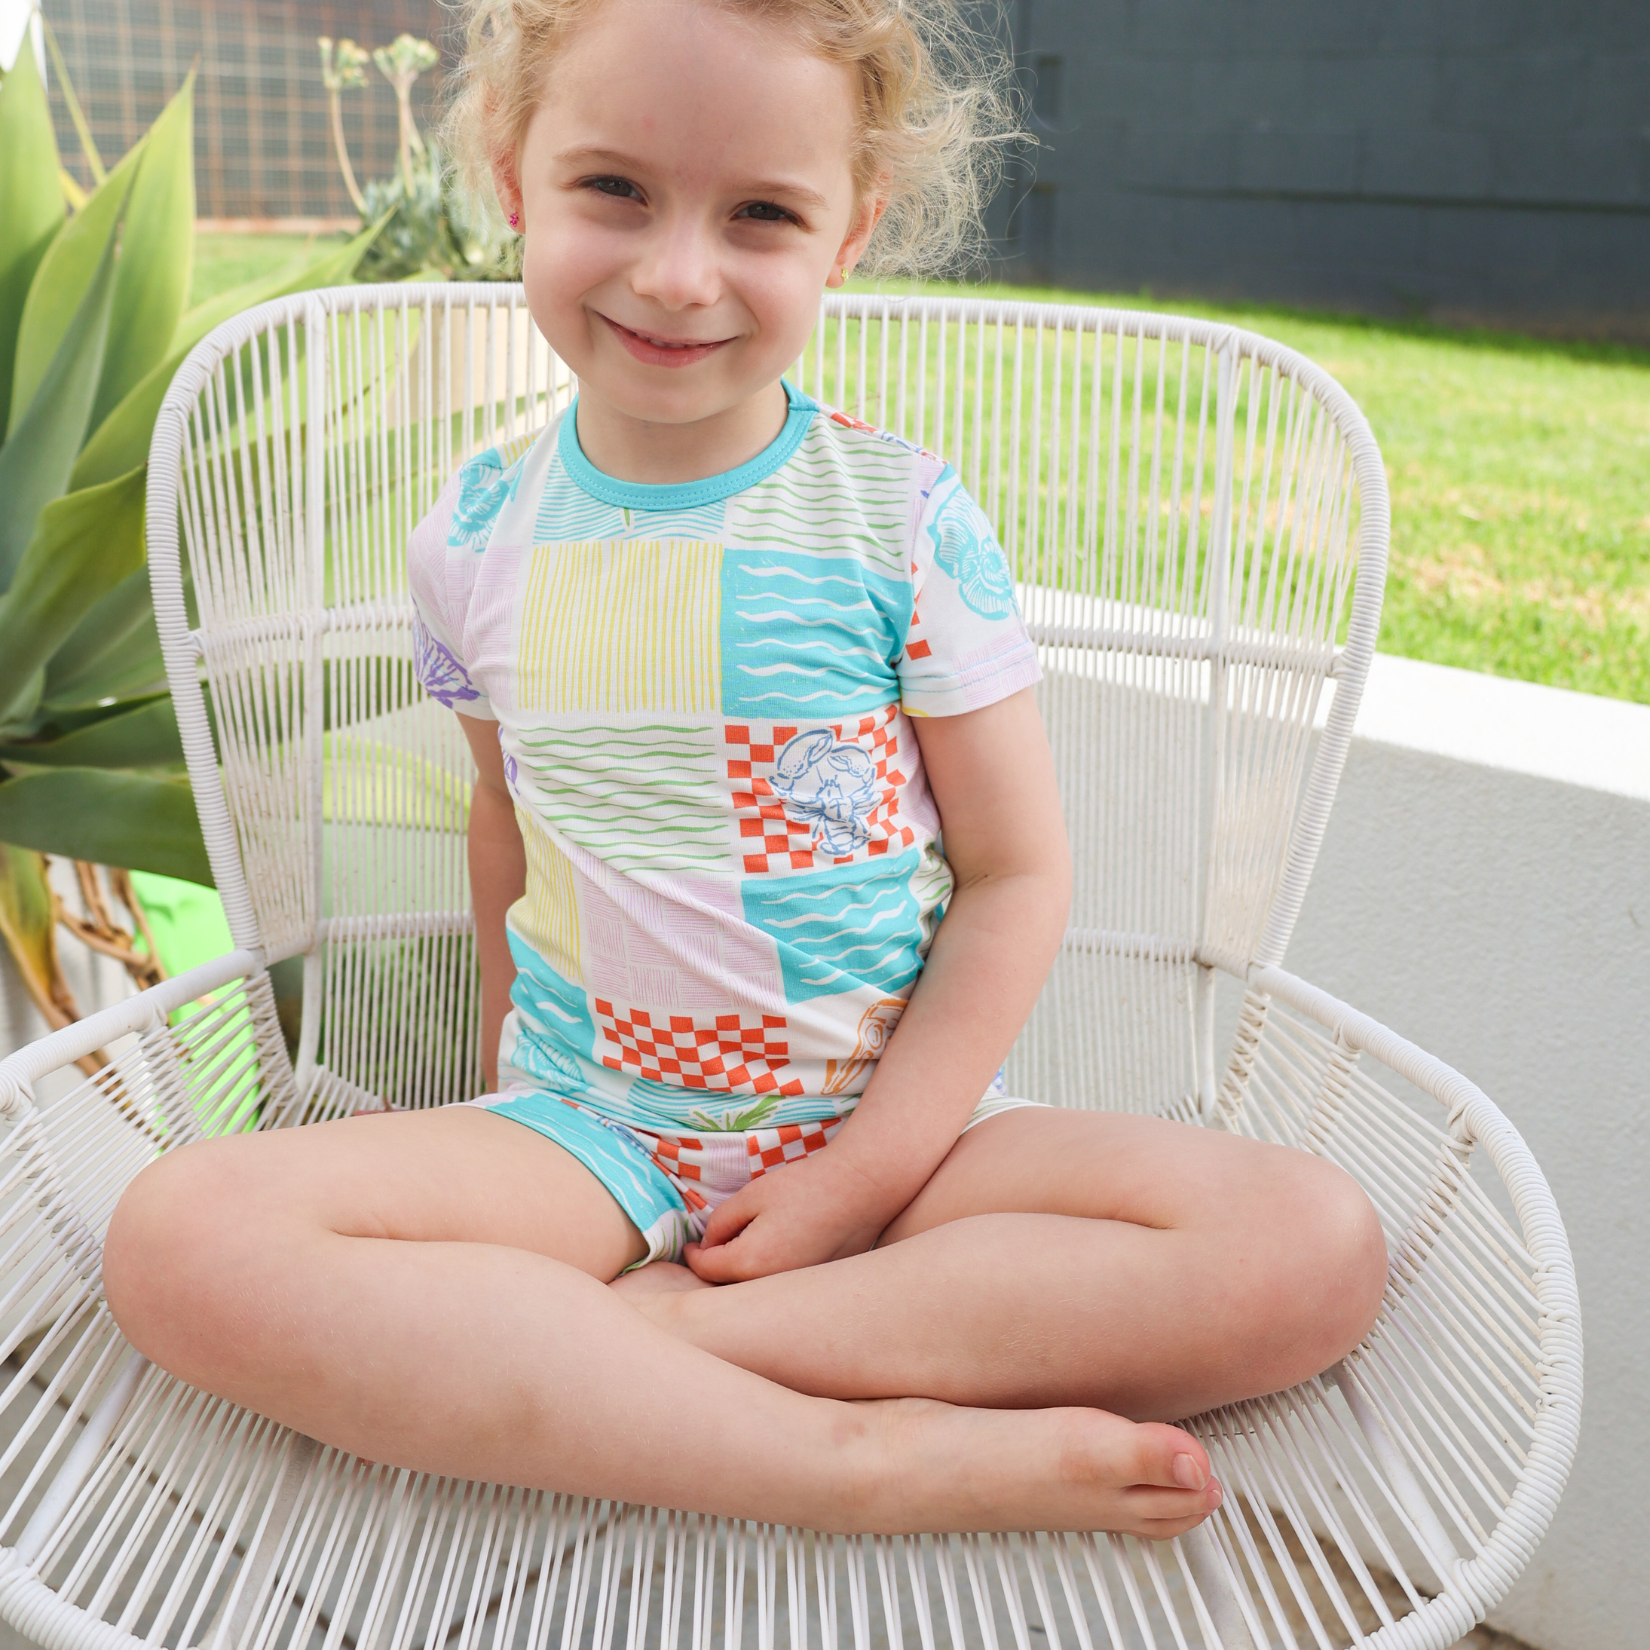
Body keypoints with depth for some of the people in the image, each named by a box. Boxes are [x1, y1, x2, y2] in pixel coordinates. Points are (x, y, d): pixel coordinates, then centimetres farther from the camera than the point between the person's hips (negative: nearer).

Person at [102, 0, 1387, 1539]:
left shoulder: (907, 520, -7)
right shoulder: (475, 540, 1)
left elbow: (1017, 875, -5)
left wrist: (858, 1179, -12)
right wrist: (506, 1121, 11)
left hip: (897, 1121, -1)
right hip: (588, 1128, 2)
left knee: (1316, 1247, -24)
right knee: (176, 1239, -25)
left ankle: (609, 1337, -21)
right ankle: (855, 1453, -25)